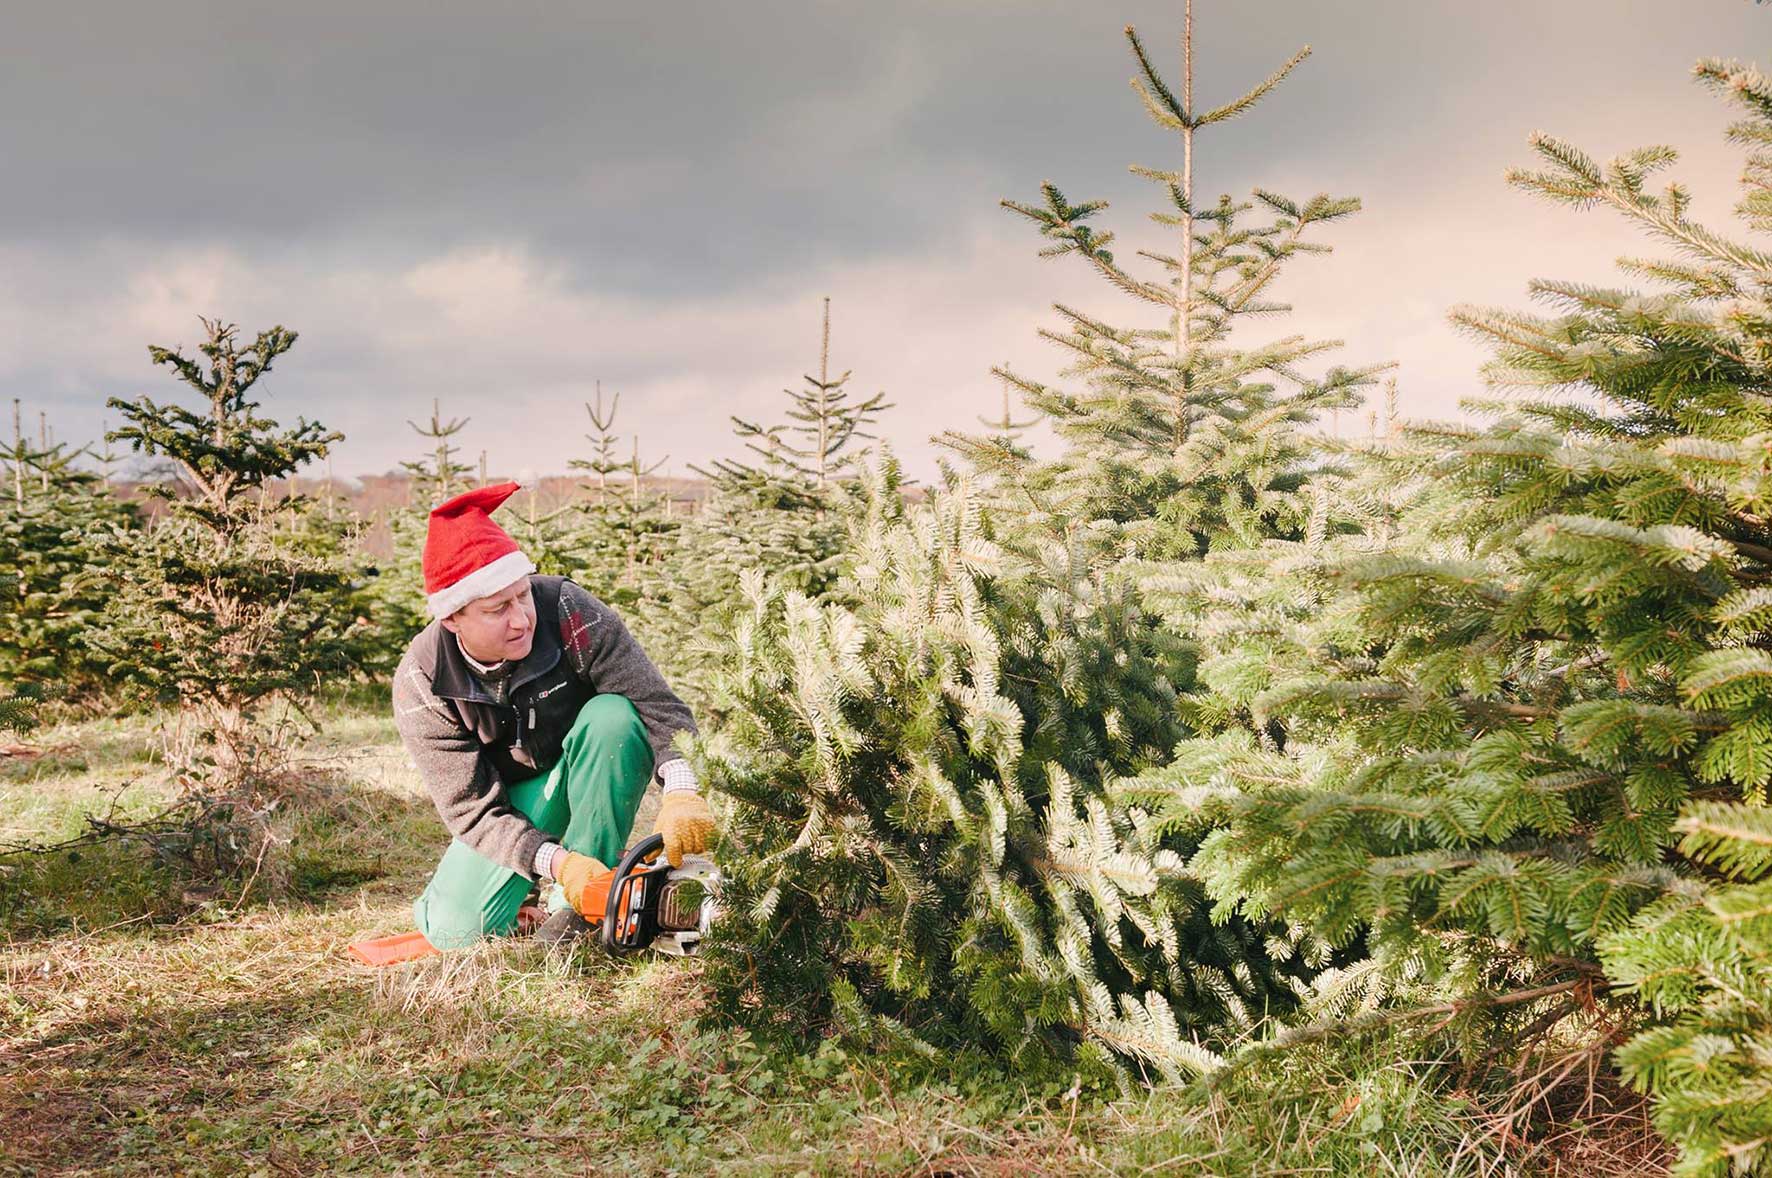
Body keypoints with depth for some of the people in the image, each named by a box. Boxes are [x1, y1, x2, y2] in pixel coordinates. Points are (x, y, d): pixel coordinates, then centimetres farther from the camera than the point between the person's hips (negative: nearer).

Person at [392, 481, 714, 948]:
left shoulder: (568, 611, -28)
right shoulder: (422, 686, -23)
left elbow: (658, 706, -29)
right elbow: (473, 811, -23)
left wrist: (682, 793, -47)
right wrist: (557, 863, -39)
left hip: (589, 771, 0)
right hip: (511, 801, 0)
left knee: (613, 714, -34)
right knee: (456, 932, -20)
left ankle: (584, 906, -23)